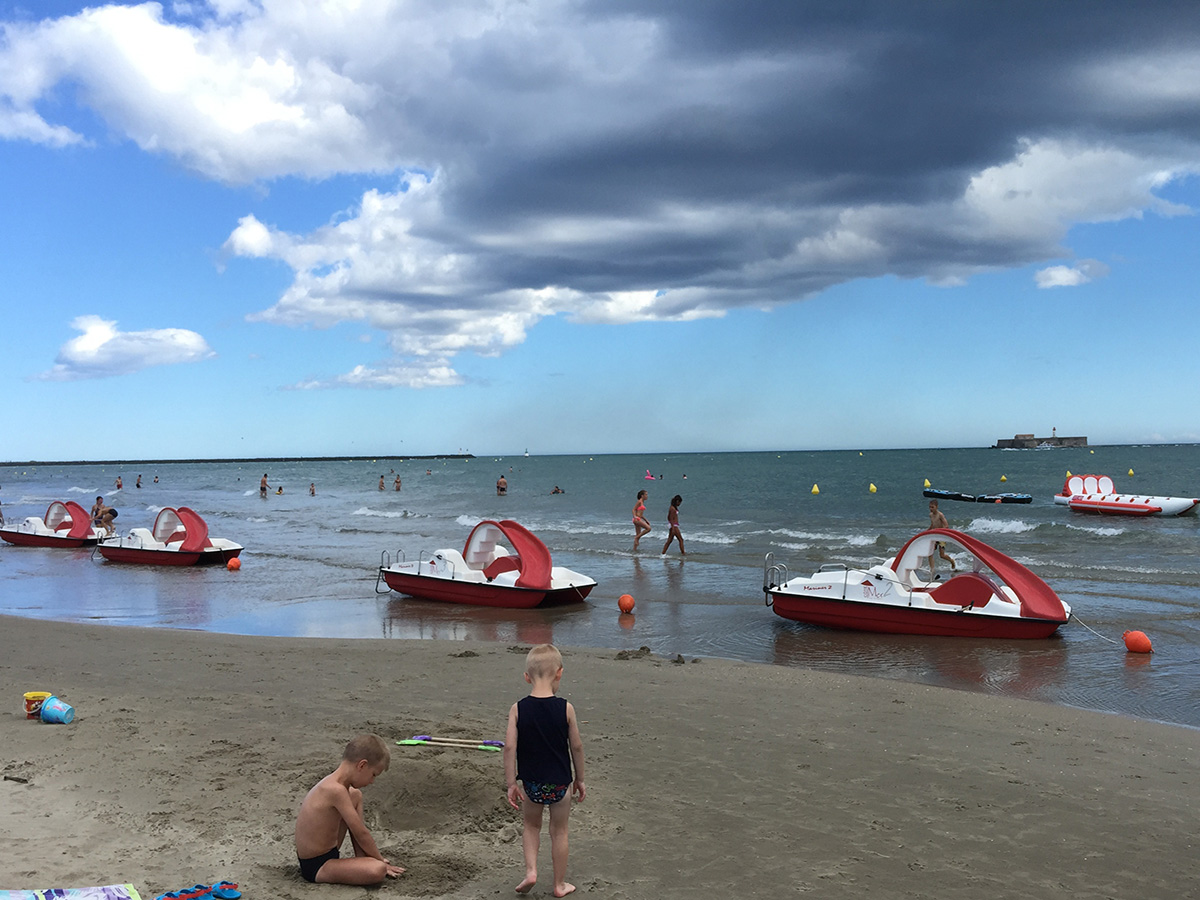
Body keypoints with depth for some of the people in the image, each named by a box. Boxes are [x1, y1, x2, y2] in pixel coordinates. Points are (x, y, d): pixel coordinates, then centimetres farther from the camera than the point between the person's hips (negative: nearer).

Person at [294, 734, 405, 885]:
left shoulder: (333, 783, 4)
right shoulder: (336, 790, -27)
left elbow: (358, 829, 12)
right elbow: (361, 834, -18)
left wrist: (370, 859, 9)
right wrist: (381, 860, -6)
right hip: (316, 868, -11)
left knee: (355, 795, 19)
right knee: (378, 870, -31)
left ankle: (360, 862, 15)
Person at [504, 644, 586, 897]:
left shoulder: (517, 709, -11)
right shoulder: (565, 708, -12)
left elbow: (510, 747, -13)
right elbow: (576, 746, -5)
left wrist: (511, 784, -5)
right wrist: (580, 779, 9)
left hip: (531, 783, 1)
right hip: (560, 782, -1)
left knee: (531, 826, 25)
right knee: (559, 832, 16)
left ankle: (530, 870, 10)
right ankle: (560, 885, 26)